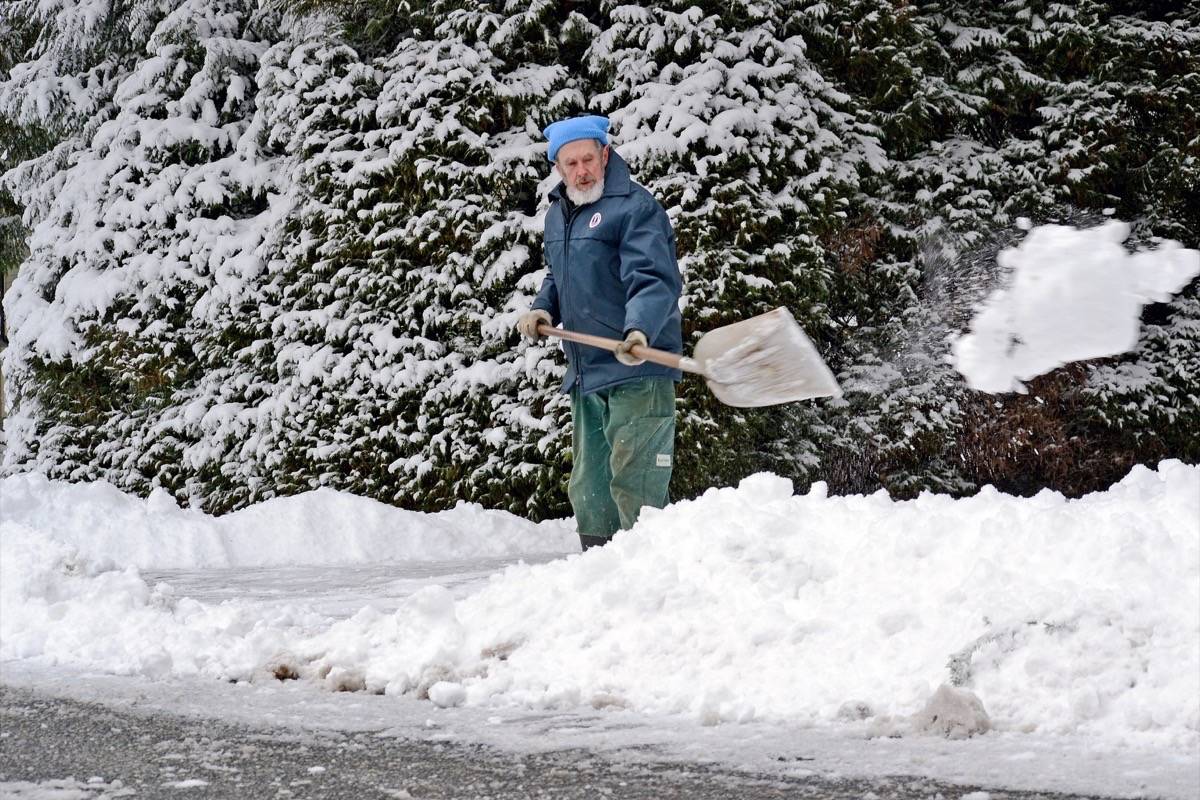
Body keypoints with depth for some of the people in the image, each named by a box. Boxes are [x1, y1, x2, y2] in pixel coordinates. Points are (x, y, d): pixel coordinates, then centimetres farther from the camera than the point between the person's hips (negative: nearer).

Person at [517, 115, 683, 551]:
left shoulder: (635, 206, -10)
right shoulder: (557, 214, 17)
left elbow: (653, 280, -22)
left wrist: (639, 330, -39)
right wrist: (543, 308, 12)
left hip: (637, 371, -9)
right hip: (584, 373, 9)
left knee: (634, 482, -13)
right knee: (588, 489, 14)